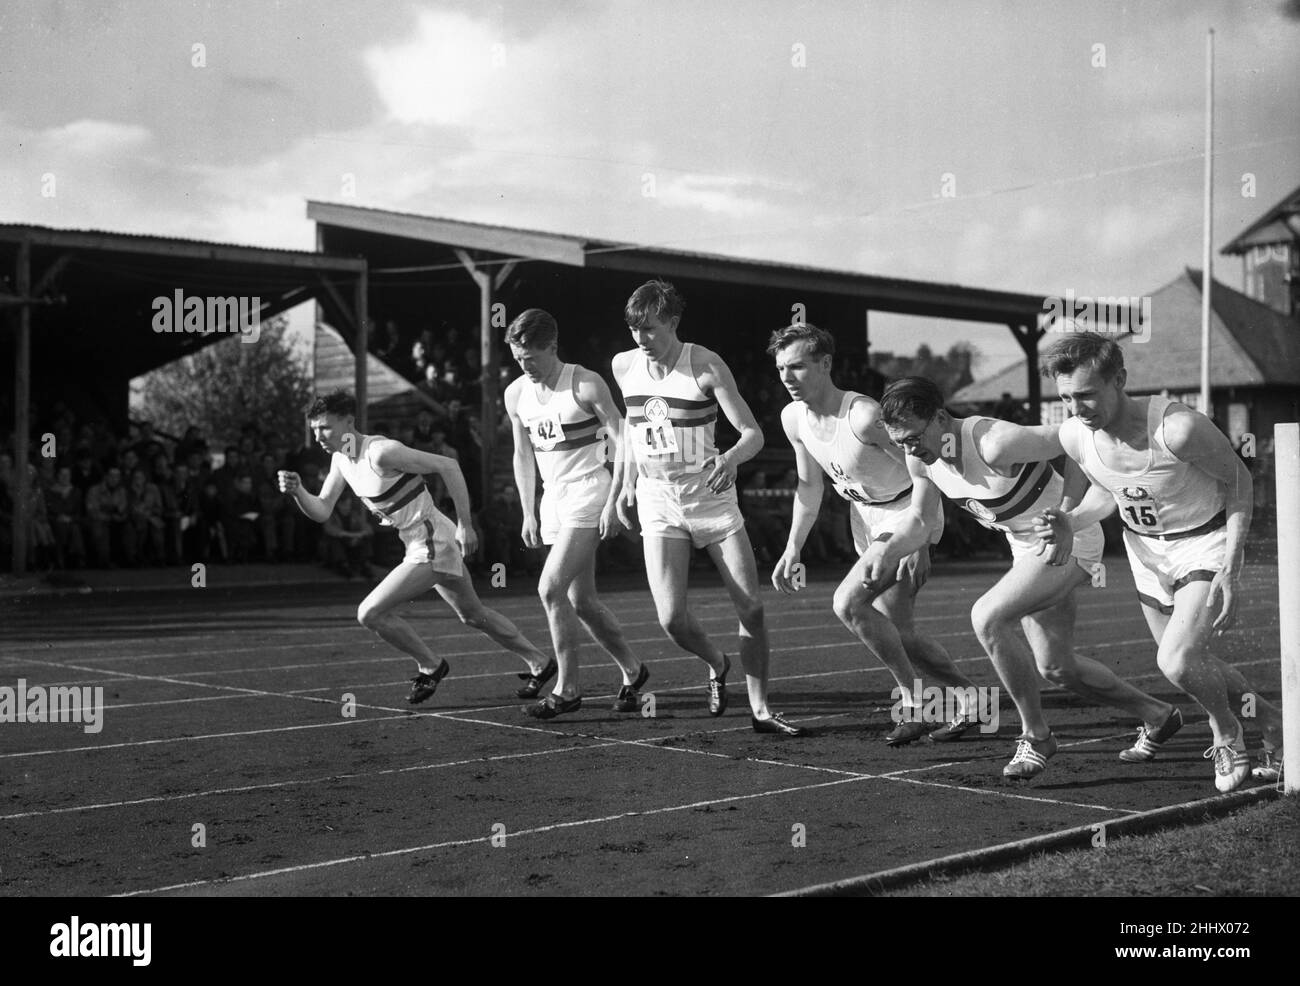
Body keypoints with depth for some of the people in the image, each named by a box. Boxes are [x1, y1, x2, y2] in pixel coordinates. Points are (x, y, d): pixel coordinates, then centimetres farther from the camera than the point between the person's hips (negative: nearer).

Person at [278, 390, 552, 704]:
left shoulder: (381, 452, -24)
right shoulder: (340, 458, 3)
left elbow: (447, 465, -22)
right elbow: (321, 511, 5)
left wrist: (464, 523, -22)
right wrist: (297, 491, -15)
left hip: (432, 546, -10)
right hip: (420, 545, 10)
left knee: (370, 613, -14)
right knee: (474, 615, 24)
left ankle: (430, 667, 7)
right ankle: (539, 663, 40)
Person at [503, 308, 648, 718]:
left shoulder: (585, 385, -11)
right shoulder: (515, 394, 7)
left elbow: (623, 444, -10)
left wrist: (612, 503, -16)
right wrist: (528, 514, 13)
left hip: (588, 495, -7)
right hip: (554, 500, 7)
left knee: (550, 588, -16)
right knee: (581, 601, 8)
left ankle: (567, 690, -6)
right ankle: (632, 671, 26)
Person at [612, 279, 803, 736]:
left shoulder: (706, 365, -12)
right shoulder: (624, 366, 1)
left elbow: (753, 433, -16)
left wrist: (729, 458, -37)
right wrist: (628, 482, 17)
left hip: (711, 495, -2)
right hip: (657, 502, 2)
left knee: (751, 607, -4)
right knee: (672, 619, -10)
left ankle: (760, 709, 12)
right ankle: (717, 664, 23)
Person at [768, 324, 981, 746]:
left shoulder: (863, 416, -29)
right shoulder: (794, 418, -5)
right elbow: (809, 485, 10)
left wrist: (917, 541, -29)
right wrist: (792, 549, 6)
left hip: (908, 511, -8)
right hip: (865, 516, 8)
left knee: (847, 603, -23)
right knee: (895, 631, 9)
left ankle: (913, 701, -11)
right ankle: (967, 695, 28)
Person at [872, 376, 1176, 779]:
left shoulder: (995, 444, -33)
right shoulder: (921, 457, -9)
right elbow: (918, 519, 4)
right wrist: (889, 549, -16)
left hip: (1069, 542, -9)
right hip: (1028, 548, 9)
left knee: (987, 617, -26)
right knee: (1055, 668, 16)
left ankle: (1036, 737, -9)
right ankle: (1157, 714, 39)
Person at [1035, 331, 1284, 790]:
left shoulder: (1177, 428, -34)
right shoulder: (1074, 435, -17)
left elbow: (1239, 481, -17)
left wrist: (1231, 571, -22)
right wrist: (1070, 522, -15)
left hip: (1206, 543, -6)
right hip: (1145, 547, 6)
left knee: (1177, 661, -22)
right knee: (1188, 661, 15)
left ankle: (1227, 733, 9)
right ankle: (1269, 721, 42)